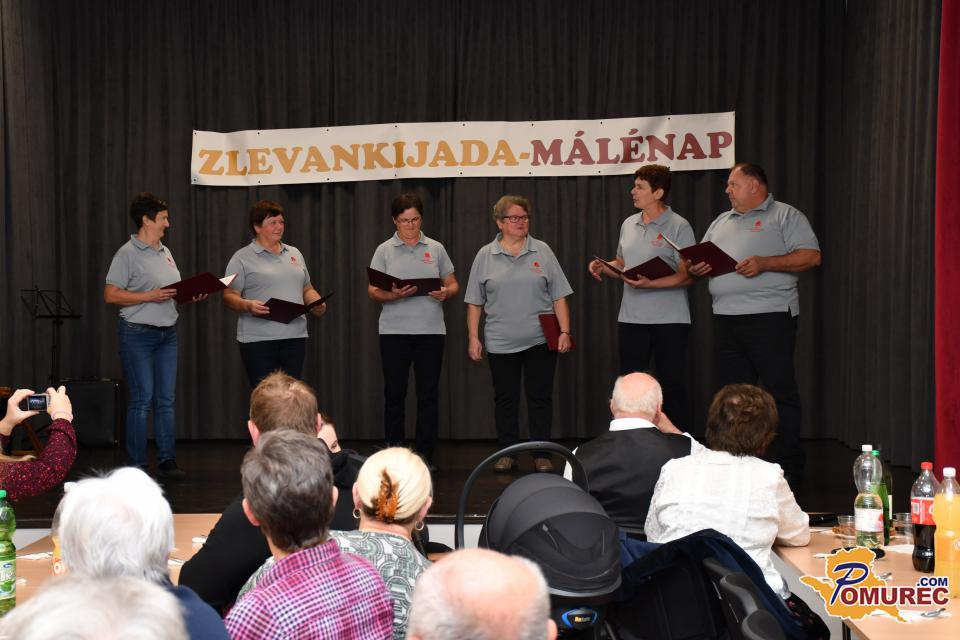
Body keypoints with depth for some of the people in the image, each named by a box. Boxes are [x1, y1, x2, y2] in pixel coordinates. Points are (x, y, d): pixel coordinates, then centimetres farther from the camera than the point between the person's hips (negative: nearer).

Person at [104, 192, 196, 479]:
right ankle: (137, 466, 3)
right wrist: (149, 296, -19)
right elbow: (111, 294, -13)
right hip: (138, 334, -7)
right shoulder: (128, 253, -8)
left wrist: (193, 296, 1)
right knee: (142, 401, -4)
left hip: (167, 333, 7)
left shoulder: (165, 252, 15)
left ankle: (167, 460, 12)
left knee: (166, 400, 7)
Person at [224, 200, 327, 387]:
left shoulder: (294, 254, 17)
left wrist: (318, 304, 0)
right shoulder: (242, 258, 1)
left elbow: (307, 289, 21)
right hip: (259, 340, -5)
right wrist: (248, 305, -24)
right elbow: (229, 296, -4)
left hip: (295, 337, 5)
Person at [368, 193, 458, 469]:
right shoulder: (384, 251, 5)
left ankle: (425, 454, 10)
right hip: (394, 331, -1)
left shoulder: (435, 249, 9)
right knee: (394, 393, 3)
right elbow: (372, 291, 1)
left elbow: (453, 285, 12)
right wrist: (392, 295, -19)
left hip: (431, 331, 1)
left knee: (428, 394, 3)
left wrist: (445, 293, -11)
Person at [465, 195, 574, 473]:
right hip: (500, 343, 0)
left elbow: (559, 297, 4)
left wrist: (565, 332, -4)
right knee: (505, 399, 7)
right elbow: (474, 303, 6)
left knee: (540, 398, 3)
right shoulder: (485, 256, 5)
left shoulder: (542, 252, 5)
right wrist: (473, 339, 1)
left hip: (540, 342, 0)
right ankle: (507, 453, 18)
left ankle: (542, 455, 11)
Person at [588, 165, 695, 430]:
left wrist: (650, 284, -24)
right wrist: (602, 267, 2)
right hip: (631, 319, 6)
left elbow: (687, 276, -13)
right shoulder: (629, 224, 12)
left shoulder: (678, 227, -8)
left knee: (672, 386, 1)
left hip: (669, 320, -6)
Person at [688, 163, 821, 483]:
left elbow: (811, 256, -7)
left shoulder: (785, 216, 3)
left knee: (780, 391, -6)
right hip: (725, 318, 7)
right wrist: (696, 267, 0)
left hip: (769, 316, -7)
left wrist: (765, 263, -17)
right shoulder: (721, 222, 23)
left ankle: (788, 467, -1)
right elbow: (700, 259, 25)